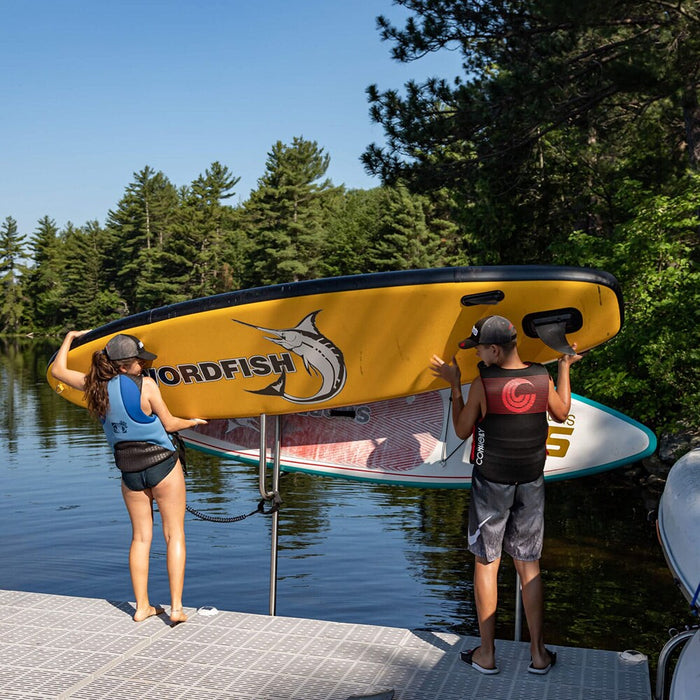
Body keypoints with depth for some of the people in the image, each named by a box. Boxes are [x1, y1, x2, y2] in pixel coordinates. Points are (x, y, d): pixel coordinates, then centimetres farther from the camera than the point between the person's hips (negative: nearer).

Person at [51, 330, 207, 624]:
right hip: (162, 463, -5)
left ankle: (142, 606, 19)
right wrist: (193, 422, 14)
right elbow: (169, 424, -6)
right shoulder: (146, 385, -15)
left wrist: (70, 336, 28)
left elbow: (58, 370, 15)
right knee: (174, 534, 4)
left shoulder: (96, 385, -2)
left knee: (140, 537, 16)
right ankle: (176, 607, 0)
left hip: (129, 470, 5)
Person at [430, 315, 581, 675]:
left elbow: (462, 431, -5)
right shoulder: (543, 378, -7)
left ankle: (486, 654, 16)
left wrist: (455, 384, 3)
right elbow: (562, 414, 13)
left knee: (486, 564, 9)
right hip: (531, 484, 4)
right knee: (528, 565, 13)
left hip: (490, 483, -3)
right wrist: (565, 368, 23)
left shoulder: (483, 384, -18)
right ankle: (538, 653, 19)